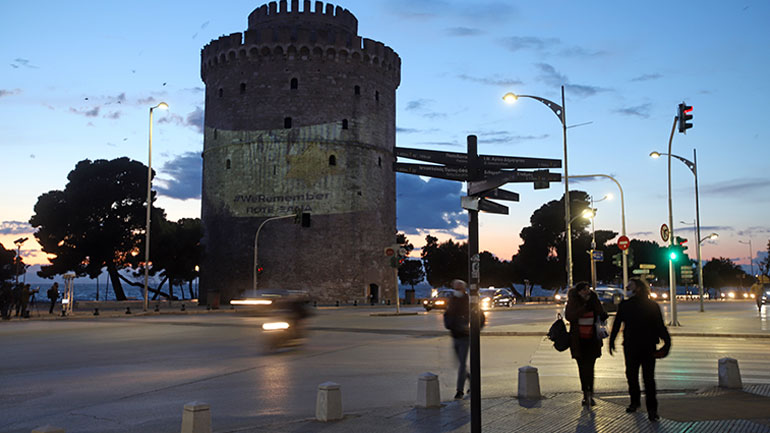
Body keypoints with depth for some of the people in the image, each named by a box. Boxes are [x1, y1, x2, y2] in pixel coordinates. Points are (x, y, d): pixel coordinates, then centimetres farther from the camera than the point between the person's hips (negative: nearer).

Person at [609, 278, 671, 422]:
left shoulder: (652, 306, -2)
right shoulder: (624, 305, 7)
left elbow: (660, 326, -1)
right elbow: (616, 324, 14)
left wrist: (667, 343, -10)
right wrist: (611, 341, 16)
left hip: (648, 347, -3)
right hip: (630, 347, 3)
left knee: (648, 378, -5)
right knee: (631, 375, 11)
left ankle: (652, 409, 0)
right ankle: (635, 401, 30)